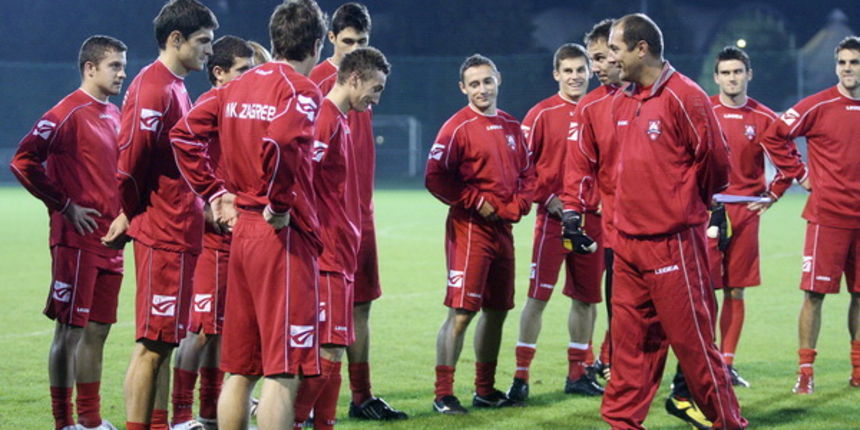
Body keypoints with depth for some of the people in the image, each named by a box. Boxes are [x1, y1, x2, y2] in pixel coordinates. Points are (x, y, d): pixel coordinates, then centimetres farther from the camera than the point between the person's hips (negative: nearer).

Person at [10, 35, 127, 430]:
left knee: (97, 329, 10)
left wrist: (121, 213, 13)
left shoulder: (113, 115, 15)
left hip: (108, 240, 8)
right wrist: (64, 205, -14)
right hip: (76, 238, -8)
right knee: (70, 329, -3)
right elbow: (23, 161, -16)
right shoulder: (68, 113, -11)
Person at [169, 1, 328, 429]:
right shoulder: (301, 89, -9)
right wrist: (278, 206, -16)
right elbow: (279, 143, -28)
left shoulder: (236, 87, 13)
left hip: (241, 230, 8)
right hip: (283, 234, -8)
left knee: (239, 370, 13)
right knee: (283, 372, -6)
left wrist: (214, 193, 11)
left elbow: (183, 134, 11)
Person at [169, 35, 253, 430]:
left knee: (220, 326, 12)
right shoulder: (209, 105, -10)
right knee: (200, 328, -7)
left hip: (233, 234, 8)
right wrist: (213, 208, -21)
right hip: (211, 234, -8)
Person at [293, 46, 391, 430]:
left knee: (331, 353, 11)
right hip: (327, 257, -10)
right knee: (328, 353, -11)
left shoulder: (340, 121, 18)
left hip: (339, 257, 10)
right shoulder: (325, 120, -13)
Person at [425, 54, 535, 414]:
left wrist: (518, 204, 0)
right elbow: (435, 178, -15)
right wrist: (476, 202, -14)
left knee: (496, 311, 13)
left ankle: (485, 390, 24)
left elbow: (526, 173, 18)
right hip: (469, 228, -7)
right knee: (460, 312, -10)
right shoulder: (458, 127, -8)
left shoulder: (511, 127, 13)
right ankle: (443, 394, -7)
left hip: (502, 228, 7)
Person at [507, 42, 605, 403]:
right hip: (554, 216, -5)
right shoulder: (542, 114, -3)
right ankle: (521, 376, -4)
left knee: (586, 297, 9)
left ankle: (578, 373, 20)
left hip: (592, 217, 5)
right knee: (538, 295, -7)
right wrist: (548, 198, -12)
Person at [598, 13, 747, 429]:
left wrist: (687, 204, 7)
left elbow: (715, 160, -7)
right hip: (628, 243, 7)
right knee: (630, 340, 10)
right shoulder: (621, 102, 11)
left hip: (674, 244, -7)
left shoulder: (683, 97, -12)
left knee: (692, 340, -2)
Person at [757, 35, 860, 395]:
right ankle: (805, 372, 0)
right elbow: (774, 136, -3)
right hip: (827, 214, -4)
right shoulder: (818, 106, -6)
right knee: (815, 293, -5)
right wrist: (800, 174, -2)